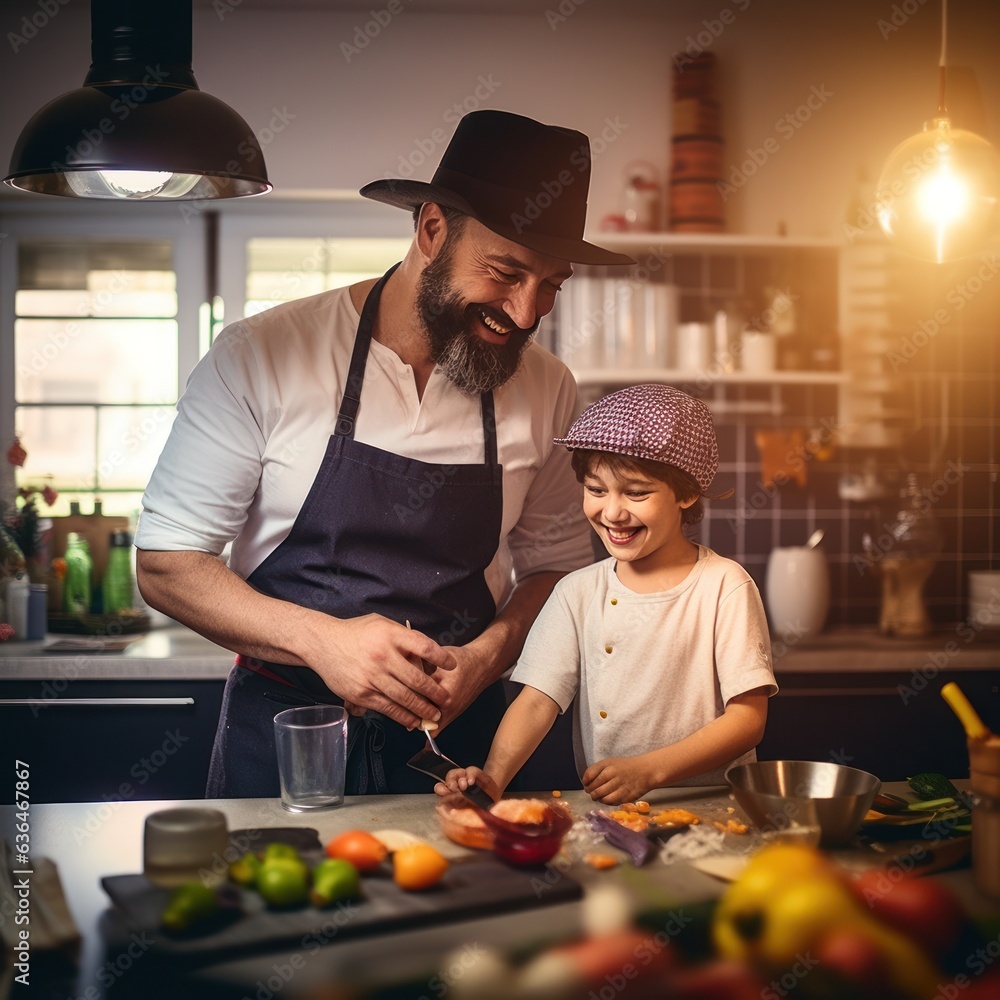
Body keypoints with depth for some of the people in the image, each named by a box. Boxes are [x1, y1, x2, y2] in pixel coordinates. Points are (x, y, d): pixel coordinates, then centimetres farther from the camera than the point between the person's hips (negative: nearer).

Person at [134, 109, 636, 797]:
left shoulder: (547, 389, -2)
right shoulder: (262, 356, -12)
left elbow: (554, 563, 9)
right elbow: (166, 563, -9)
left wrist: (488, 656, -11)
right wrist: (321, 639, -23)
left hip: (458, 734, 3)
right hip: (281, 734, -2)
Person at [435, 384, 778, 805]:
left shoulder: (724, 586, -6)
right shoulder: (578, 592, 4)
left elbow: (748, 717, -9)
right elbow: (537, 702, -4)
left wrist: (646, 771, -21)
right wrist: (493, 776, -23)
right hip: (602, 815, 1)